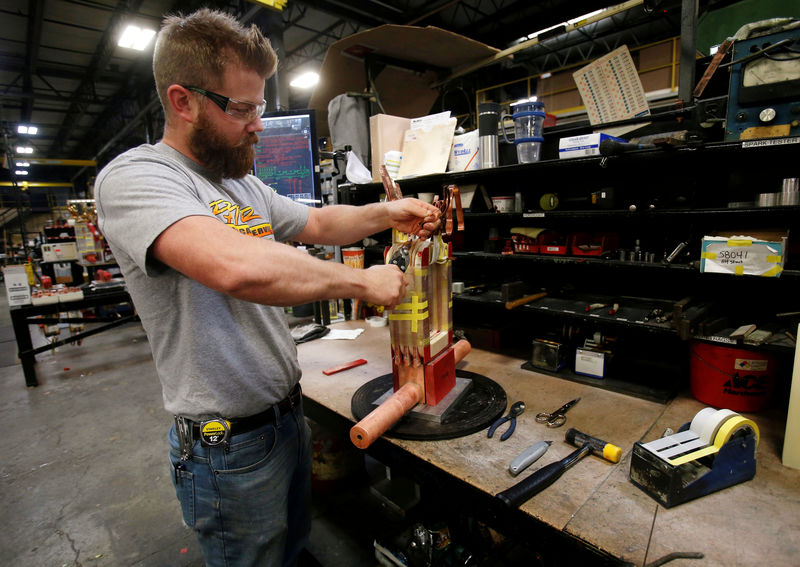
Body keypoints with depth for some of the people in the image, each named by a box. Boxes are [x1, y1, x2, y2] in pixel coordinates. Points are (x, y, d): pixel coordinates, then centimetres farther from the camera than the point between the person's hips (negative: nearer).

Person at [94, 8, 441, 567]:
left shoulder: (247, 186, 6)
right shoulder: (134, 176, -20)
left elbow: (318, 222, 17)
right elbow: (239, 268, -38)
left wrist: (385, 213, -1)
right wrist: (363, 281, -27)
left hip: (289, 413, 8)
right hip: (228, 444, -7)